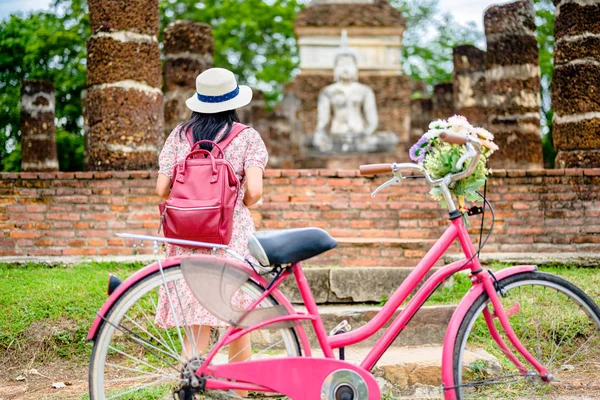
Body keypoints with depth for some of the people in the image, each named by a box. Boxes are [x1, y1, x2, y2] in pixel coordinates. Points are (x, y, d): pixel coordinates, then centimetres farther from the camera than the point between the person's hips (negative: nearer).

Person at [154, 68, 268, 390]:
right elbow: (254, 190, -12)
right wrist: (239, 206, 9)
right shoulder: (247, 137, -1)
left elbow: (162, 188, -1)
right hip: (233, 234, -2)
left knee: (195, 327, 7)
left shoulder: (179, 135, 5)